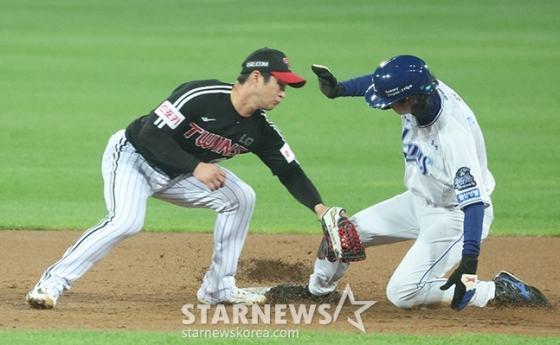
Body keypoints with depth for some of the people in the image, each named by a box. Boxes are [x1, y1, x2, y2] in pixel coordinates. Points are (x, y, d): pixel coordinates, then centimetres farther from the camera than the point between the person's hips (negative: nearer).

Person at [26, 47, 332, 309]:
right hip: (132, 155, -8)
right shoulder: (201, 96, -29)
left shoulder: (260, 130, -7)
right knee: (126, 222, -30)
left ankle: (218, 288, 6)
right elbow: (151, 134, -29)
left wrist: (319, 206, -17)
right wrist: (196, 166, -35)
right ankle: (52, 284, -24)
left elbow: (290, 172, -3)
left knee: (240, 198, -1)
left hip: (176, 174, 8)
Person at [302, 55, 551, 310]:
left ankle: (500, 291, -6)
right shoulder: (417, 90, -17)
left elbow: (473, 201, -41)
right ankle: (317, 289, 43)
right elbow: (380, 82, 6)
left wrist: (469, 260, -49)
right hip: (420, 201, 8)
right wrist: (338, 89, -10)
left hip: (455, 214, -8)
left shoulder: (454, 136, -38)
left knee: (402, 294, -16)